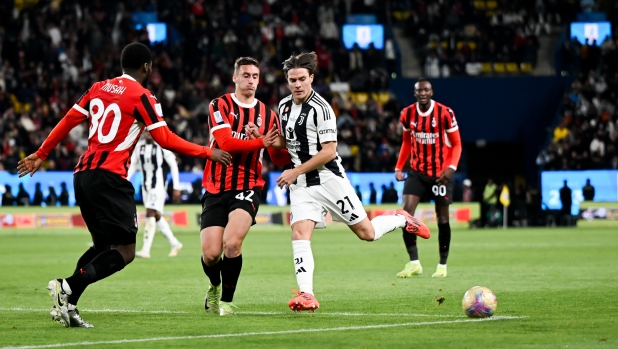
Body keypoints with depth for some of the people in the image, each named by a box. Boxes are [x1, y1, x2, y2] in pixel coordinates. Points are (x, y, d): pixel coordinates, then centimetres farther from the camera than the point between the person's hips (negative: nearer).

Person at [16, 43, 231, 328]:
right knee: (125, 251, -7)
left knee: (103, 245, 19)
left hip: (83, 174, 8)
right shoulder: (141, 96, -4)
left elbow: (68, 121, 16)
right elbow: (166, 140, -7)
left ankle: (67, 305, 7)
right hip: (109, 177, -8)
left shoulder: (99, 88, 16)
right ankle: (68, 288, -22)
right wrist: (207, 153, 2)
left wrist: (41, 155, 24)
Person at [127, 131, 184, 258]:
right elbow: (133, 165, 11)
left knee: (150, 214, -15)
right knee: (156, 217, 11)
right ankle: (175, 244, 26)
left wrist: (176, 187, -6)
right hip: (146, 186, 6)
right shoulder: (139, 146, 6)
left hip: (158, 185, -6)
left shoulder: (162, 145, -9)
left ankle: (146, 250, -18)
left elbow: (173, 165, -5)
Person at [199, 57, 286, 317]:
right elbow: (226, 142, -16)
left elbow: (278, 159, 13)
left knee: (232, 242, -24)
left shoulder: (268, 115, 11)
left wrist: (281, 148, -9)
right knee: (210, 253, -7)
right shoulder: (220, 106, 0)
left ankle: (226, 300, -4)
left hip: (247, 190, 1)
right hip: (215, 190, -1)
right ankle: (215, 286, 29)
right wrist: (261, 142, -18)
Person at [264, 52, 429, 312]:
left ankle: (402, 220, 31)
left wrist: (296, 172, -18)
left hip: (328, 179, -5)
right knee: (299, 235, -14)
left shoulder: (320, 108, -15)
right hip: (301, 184, 6)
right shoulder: (284, 106, 7)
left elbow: (328, 151, -18)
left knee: (366, 233, 2)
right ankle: (306, 295, -19)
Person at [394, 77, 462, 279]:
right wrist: (399, 167, 5)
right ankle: (414, 263, -10)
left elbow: (456, 144, -6)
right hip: (417, 172, 3)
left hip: (440, 173, -3)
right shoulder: (407, 114, -1)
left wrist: (451, 167, -21)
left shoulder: (445, 113, -13)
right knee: (406, 212, -14)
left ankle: (442, 265, 18)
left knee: (442, 218, 4)